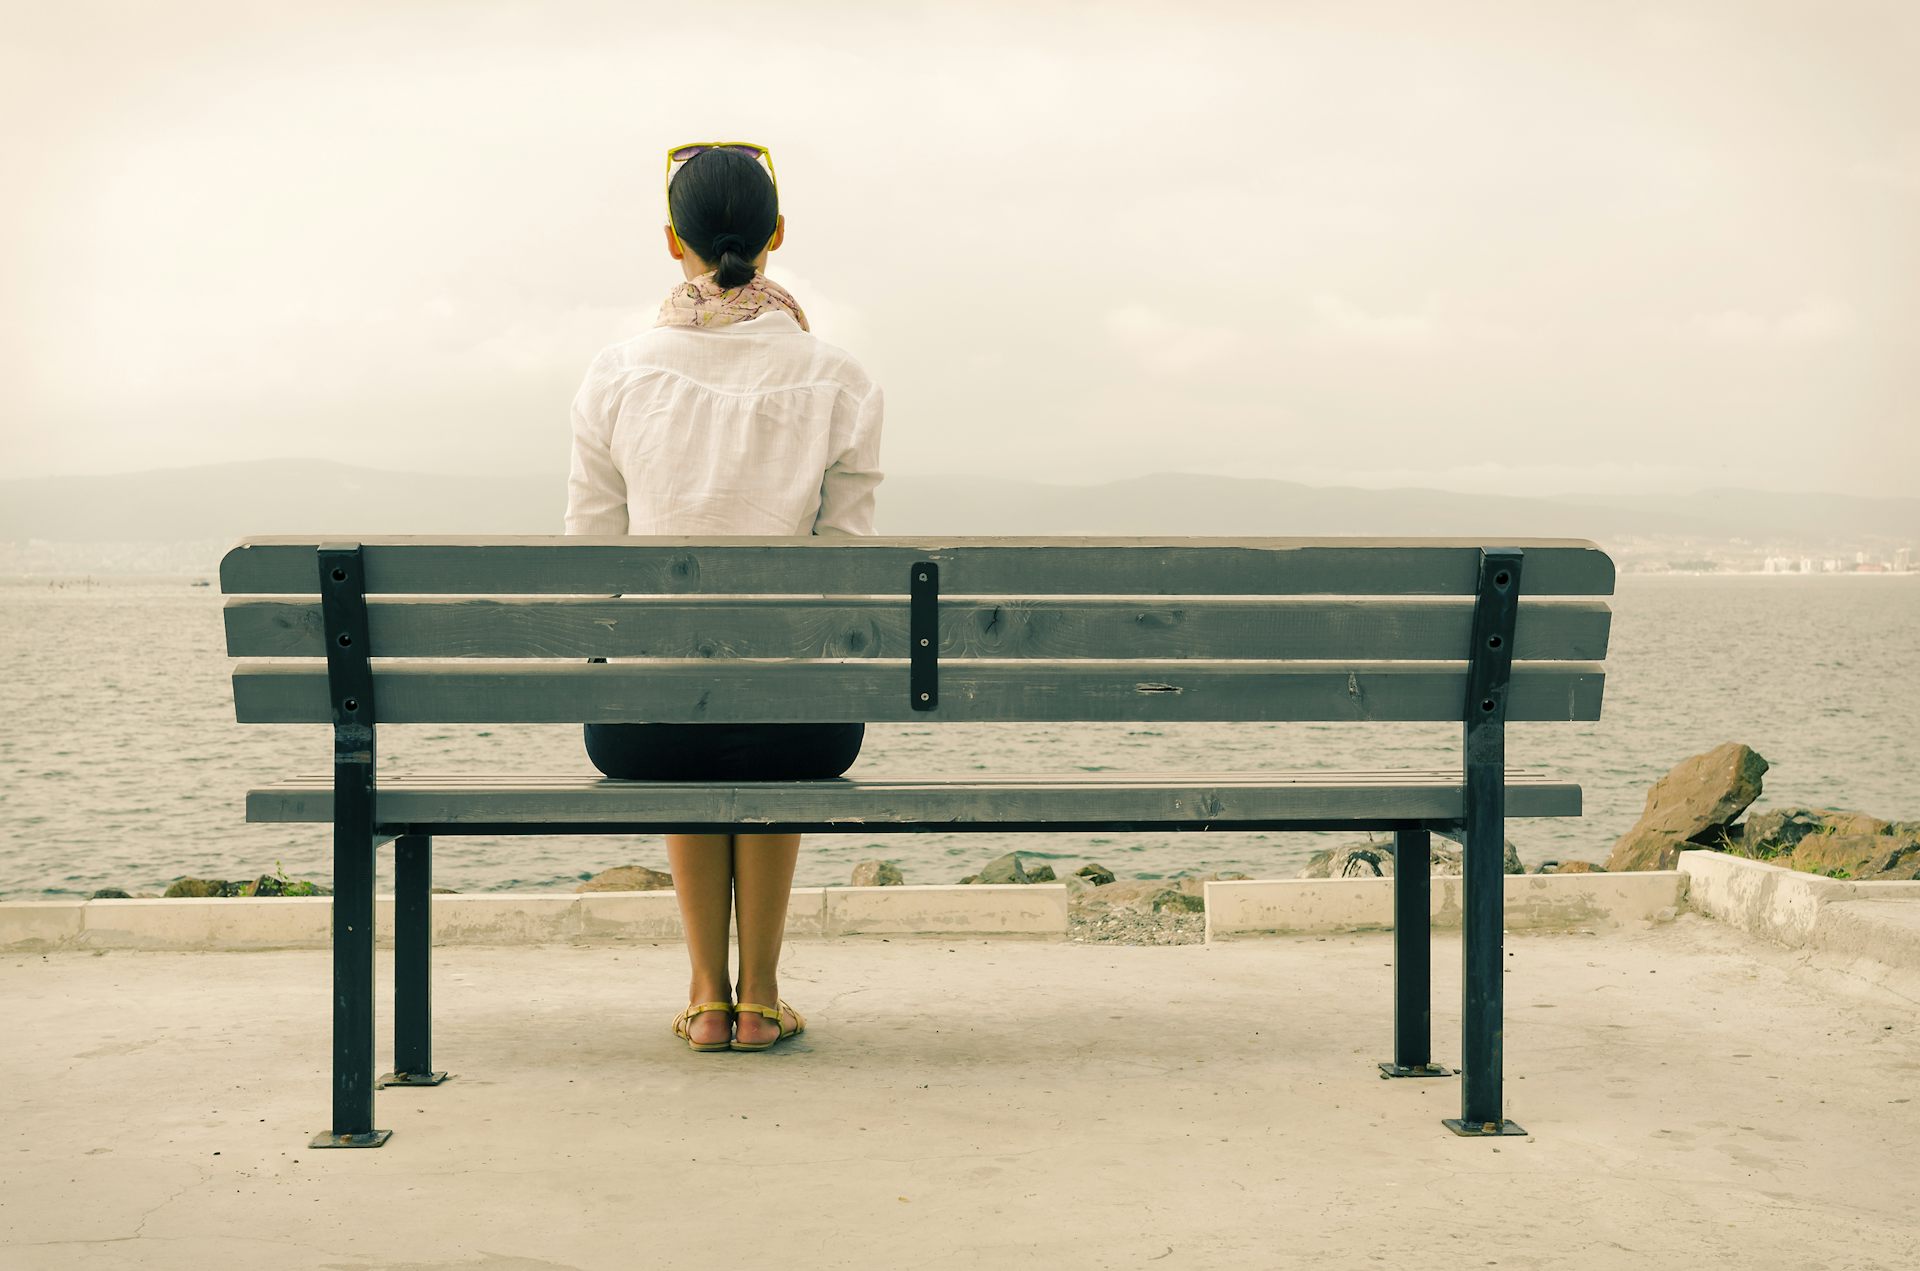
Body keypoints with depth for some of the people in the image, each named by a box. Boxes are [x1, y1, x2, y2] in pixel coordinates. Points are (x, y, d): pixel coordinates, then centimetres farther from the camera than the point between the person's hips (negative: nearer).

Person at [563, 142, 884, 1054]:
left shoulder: (617, 376, -3)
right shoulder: (836, 382, -4)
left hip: (642, 729, 0)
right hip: (802, 731, 0)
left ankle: (708, 993, 36)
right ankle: (760, 994, 37)